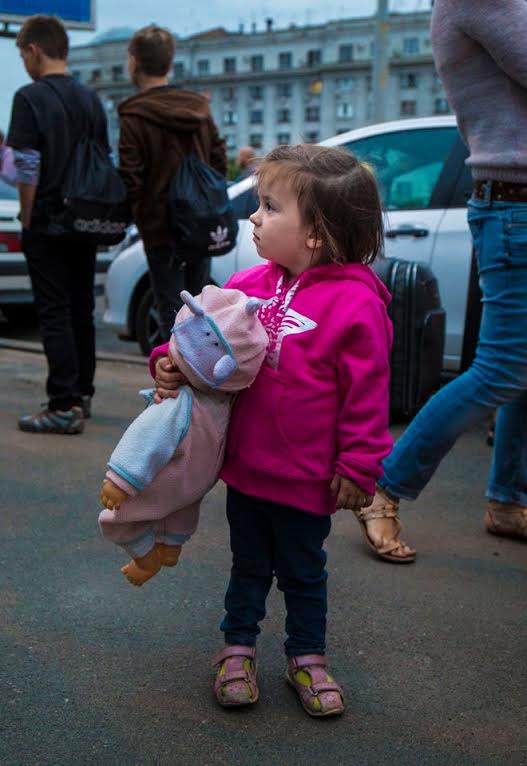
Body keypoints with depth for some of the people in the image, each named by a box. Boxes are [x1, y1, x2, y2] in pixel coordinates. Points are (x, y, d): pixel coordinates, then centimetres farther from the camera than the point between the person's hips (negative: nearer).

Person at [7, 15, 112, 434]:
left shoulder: (30, 97, -11)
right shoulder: (91, 99, 9)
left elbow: (27, 169, -15)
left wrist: (27, 219, -5)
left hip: (46, 224, -6)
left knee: (55, 314, -3)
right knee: (82, 310, 13)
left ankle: (64, 406, -3)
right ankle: (82, 395, 22)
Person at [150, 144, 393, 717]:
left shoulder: (354, 302, -19)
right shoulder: (250, 285, -3)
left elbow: (366, 393, -16)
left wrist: (358, 467, -13)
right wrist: (172, 363, -10)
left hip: (306, 477, -4)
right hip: (245, 465, 5)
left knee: (303, 571, 16)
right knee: (248, 565, 22)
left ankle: (307, 657, 37)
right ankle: (237, 647, 40)